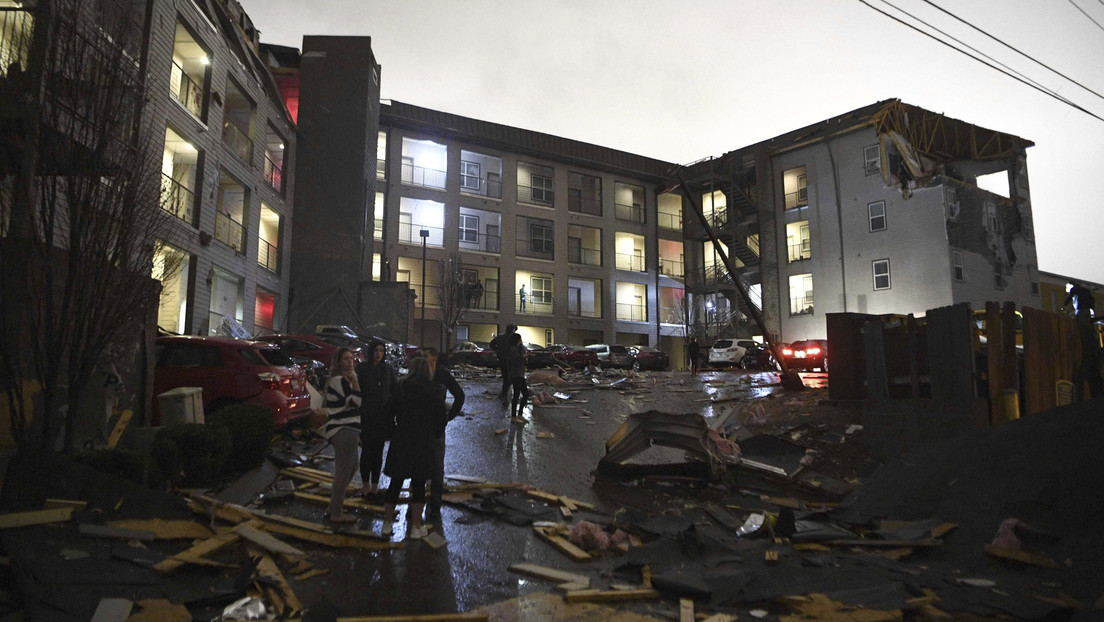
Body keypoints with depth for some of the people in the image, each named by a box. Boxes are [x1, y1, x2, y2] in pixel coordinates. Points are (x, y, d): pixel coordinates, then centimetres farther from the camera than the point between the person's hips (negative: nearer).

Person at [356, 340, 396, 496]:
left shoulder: (388, 369, 7)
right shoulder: (362, 368, -3)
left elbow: (393, 391, 12)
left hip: (383, 415, 3)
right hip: (367, 415, -3)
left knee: (378, 451, 8)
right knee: (367, 450, 1)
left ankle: (375, 484, 17)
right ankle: (365, 484, 14)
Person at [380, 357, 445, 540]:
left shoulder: (401, 389, -1)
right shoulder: (436, 392, -3)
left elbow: (391, 410, 7)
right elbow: (441, 419, 1)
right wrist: (434, 435, 17)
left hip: (400, 442, 1)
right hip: (424, 443, -1)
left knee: (395, 483, 12)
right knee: (419, 485, 7)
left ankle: (387, 523, 20)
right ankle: (416, 527, 11)